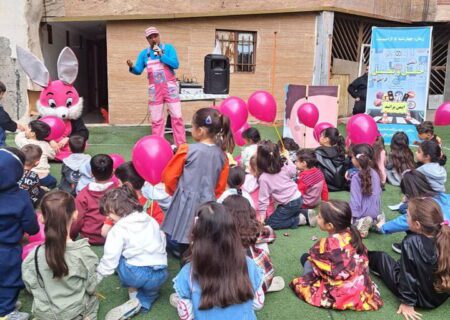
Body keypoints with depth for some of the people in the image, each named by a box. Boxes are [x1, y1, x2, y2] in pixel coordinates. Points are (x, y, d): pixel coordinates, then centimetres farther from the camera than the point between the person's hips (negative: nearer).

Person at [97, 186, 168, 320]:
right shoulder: (151, 220, 14)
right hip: (161, 275, 5)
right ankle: (143, 302, 8)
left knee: (119, 258, 22)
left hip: (138, 275, -5)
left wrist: (96, 277, 11)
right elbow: (162, 241, 19)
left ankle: (134, 296, 12)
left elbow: (110, 260, -3)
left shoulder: (118, 229, -2)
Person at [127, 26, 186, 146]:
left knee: (177, 117, -2)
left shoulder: (168, 48, 0)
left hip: (170, 87, -2)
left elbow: (175, 64, -10)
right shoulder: (144, 53, 7)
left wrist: (161, 55, -17)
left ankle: (181, 145, 3)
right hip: (155, 90, 2)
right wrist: (132, 67, -16)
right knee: (156, 120, 6)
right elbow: (138, 70, 6)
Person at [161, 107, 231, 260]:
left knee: (185, 248, 7)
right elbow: (220, 186, 7)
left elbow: (169, 176, -1)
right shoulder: (221, 155, 0)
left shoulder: (188, 150, -12)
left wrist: (175, 192, 17)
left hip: (187, 204, -4)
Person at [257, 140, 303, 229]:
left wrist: (262, 215, -4)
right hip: (298, 198, 7)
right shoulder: (284, 165, -8)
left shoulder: (264, 178, -21)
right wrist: (288, 158, 24)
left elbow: (263, 198, -14)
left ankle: (298, 220, 0)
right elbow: (294, 172, 14)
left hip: (289, 204, -7)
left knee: (269, 223, 5)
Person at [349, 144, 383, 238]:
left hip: (363, 213, -7)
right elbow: (379, 193, 9)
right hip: (376, 212, 7)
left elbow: (355, 198, -20)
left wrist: (353, 215, -14)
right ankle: (376, 220, 5)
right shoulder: (375, 173, -1)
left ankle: (360, 222, -15)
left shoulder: (356, 177, -20)